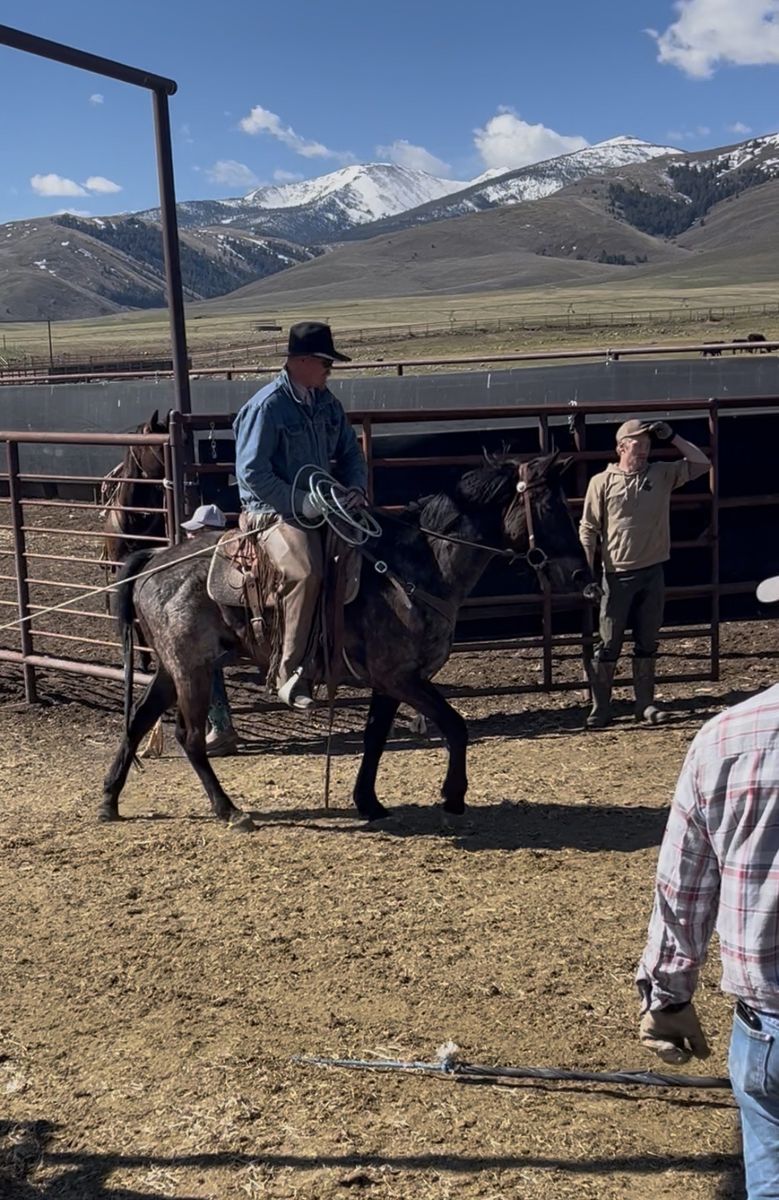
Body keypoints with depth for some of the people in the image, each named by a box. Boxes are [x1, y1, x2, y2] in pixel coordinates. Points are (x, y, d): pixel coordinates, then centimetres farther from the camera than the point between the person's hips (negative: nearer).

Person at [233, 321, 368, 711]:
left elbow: (349, 452, 20)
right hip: (274, 511, -8)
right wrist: (300, 503, -21)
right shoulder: (266, 407, -11)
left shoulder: (326, 402, 12)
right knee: (305, 571, -34)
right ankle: (292, 673, -24)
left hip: (323, 505, 8)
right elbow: (251, 473, -16)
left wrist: (356, 488, -1)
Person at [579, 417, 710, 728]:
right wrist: (586, 571, -9)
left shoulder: (663, 474, 4)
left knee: (648, 643, 11)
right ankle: (600, 709, 9)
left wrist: (671, 437, -5)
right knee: (608, 644, 2)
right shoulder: (602, 482, -4)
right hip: (617, 575, -3)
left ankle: (645, 705, 21)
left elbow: (702, 463, 2)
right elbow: (588, 530, -3)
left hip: (652, 573, 3)